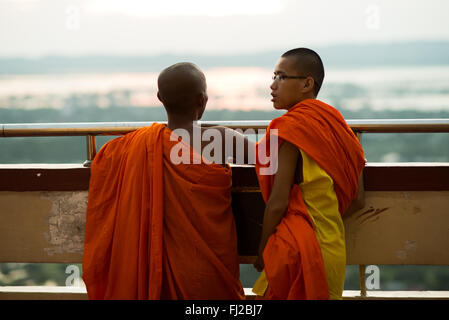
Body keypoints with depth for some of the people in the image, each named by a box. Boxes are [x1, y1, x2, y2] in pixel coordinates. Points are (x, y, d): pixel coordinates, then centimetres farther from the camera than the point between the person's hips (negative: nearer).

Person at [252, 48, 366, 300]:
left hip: (297, 250, -7)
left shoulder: (293, 127, -12)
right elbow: (357, 200, 9)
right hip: (334, 249, 8)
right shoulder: (336, 125, 9)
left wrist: (263, 253, -4)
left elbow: (278, 201, -15)